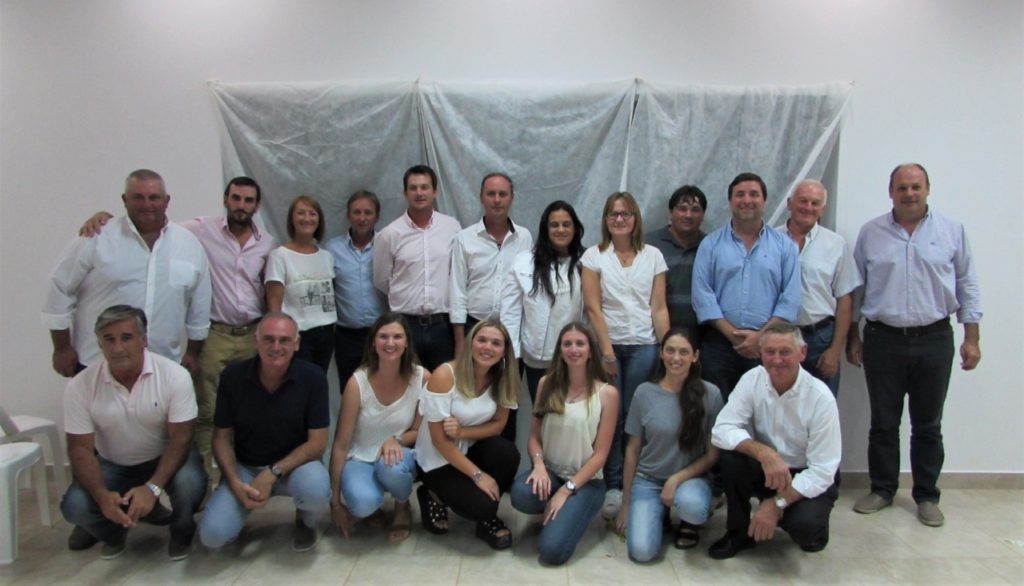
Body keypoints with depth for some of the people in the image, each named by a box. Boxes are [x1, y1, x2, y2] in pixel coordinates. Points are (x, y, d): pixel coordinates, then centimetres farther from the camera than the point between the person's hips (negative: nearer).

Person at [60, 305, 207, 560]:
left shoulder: (174, 376, -22)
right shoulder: (80, 386, -16)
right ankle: (112, 531, 14)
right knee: (74, 506, -24)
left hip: (165, 458, -2)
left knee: (190, 483, -33)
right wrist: (101, 495, -30)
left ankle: (182, 532, 3)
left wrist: (152, 487, -34)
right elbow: (80, 448, -12)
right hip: (111, 465, 2)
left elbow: (180, 439, -20)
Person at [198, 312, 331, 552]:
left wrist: (272, 474, -22)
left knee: (316, 489, -35)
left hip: (294, 464, -1)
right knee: (212, 534, -19)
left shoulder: (313, 378, -15)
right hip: (244, 467, 2)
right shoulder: (232, 376, -9)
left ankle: (307, 521, 4)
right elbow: (222, 437, -1)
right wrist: (235, 483, -17)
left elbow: (317, 442, -13)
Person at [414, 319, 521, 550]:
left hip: (471, 449, 5)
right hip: (438, 460, -4)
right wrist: (477, 475, -21)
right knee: (482, 504, -23)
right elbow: (440, 440, -21)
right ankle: (434, 496, 9)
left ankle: (488, 518, 0)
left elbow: (497, 425, -4)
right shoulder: (444, 375, -25)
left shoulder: (502, 379, -9)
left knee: (508, 453, -26)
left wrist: (462, 432, -23)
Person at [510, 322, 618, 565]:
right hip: (550, 471, 3)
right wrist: (538, 464, -18)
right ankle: (554, 509, 4)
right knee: (521, 495, -32)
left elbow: (600, 454, -9)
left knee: (552, 550, -22)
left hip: (585, 480, -3)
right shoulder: (547, 384, 1)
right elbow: (534, 436, 4)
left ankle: (572, 510, 11)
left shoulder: (607, 393, -9)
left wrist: (566, 490, -15)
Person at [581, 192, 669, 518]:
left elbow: (659, 308, 5)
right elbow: (593, 308, -3)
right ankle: (613, 486, 10)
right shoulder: (594, 256, 1)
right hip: (608, 344, -1)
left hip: (643, 346, 1)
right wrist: (606, 350, -9)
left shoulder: (653, 256, 6)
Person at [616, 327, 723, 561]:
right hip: (647, 480, 1)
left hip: (691, 477, 0)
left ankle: (691, 522, 2)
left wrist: (677, 479, -15)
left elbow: (713, 453, -3)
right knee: (642, 551, -20)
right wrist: (626, 502, 5)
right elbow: (632, 449, 2)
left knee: (690, 505, -36)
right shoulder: (644, 392, -5)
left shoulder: (710, 394, -8)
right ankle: (658, 512, 14)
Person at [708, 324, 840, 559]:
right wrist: (764, 453, -36)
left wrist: (777, 504, -24)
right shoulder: (752, 379, -13)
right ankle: (739, 531, -4)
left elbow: (822, 470, -18)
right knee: (730, 454, -27)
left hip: (807, 479, -2)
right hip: (765, 471, 3)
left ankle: (810, 527, 9)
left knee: (803, 525, -31)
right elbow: (721, 430, -20)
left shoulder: (820, 397, -20)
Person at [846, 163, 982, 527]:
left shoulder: (952, 232, 3)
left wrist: (971, 339, 1)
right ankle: (881, 490, 22)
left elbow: (967, 286, 5)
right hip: (883, 340, 0)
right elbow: (856, 289, 6)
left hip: (934, 340, 0)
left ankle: (927, 496, 22)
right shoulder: (871, 234, 3)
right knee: (883, 423, 9)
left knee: (928, 425, 10)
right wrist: (852, 337, 5)